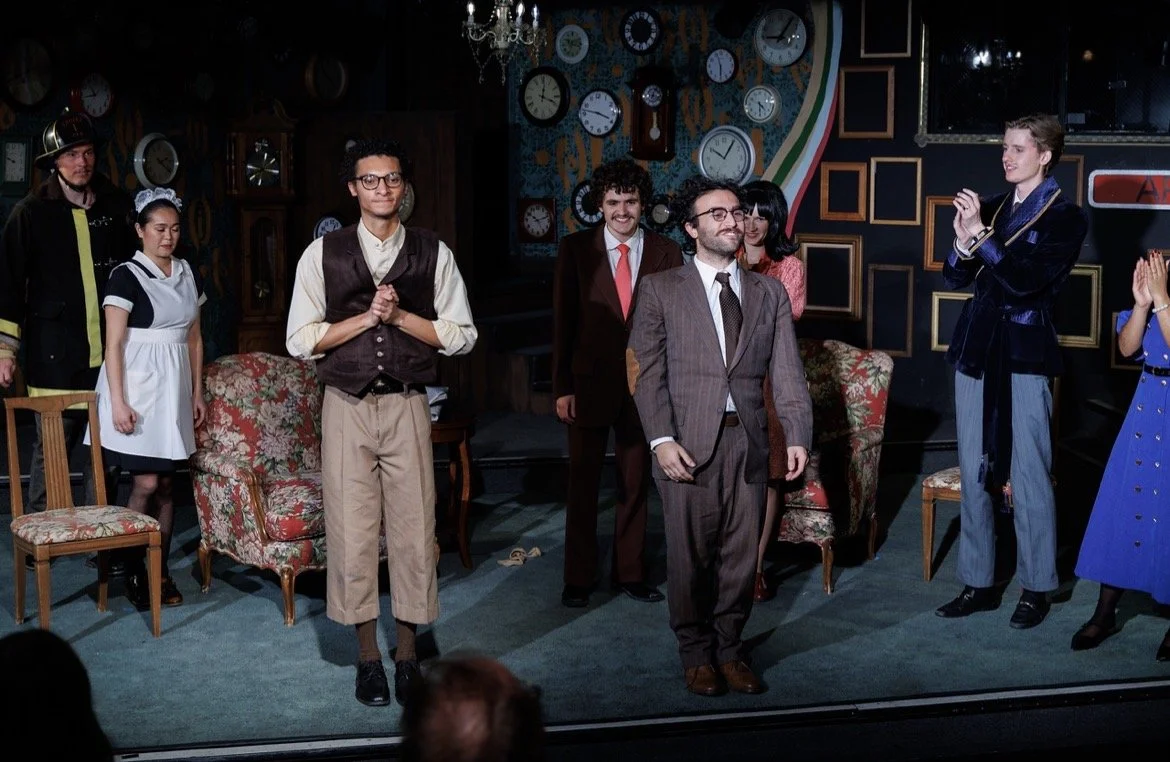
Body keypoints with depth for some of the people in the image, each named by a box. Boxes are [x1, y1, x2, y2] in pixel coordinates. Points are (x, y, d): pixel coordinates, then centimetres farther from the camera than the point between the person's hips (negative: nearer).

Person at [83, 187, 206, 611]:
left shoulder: (189, 276, 10)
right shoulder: (126, 276, -7)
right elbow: (114, 344, -10)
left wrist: (197, 392, 13)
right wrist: (118, 401, -15)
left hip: (175, 388, 5)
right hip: (138, 388, -5)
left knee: (167, 483, 7)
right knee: (146, 483, -7)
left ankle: (162, 571, 15)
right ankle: (134, 573, 7)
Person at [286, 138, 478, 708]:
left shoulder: (433, 253, 4)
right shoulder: (323, 253, 3)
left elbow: (461, 335, 2)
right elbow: (300, 340, -1)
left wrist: (400, 316, -10)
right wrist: (366, 317, -11)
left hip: (407, 405, 0)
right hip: (346, 406, 0)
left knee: (414, 528, 2)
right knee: (351, 530, 2)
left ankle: (407, 654, 17)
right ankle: (368, 655, 17)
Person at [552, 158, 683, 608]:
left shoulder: (666, 253, 0)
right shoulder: (576, 249, -2)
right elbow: (563, 322, -2)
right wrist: (562, 388, -6)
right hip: (589, 384, -1)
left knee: (636, 483, 11)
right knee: (582, 483, 7)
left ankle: (629, 573, 25)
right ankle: (578, 578, 19)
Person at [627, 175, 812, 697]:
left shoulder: (769, 293, 13)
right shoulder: (660, 290, 5)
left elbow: (786, 372, 5)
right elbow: (647, 373, -1)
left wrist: (797, 436, -8)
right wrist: (662, 440, -12)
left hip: (747, 442, 3)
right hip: (688, 443, -2)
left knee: (741, 554, 7)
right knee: (690, 555, 3)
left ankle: (730, 648, 24)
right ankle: (696, 652, 20)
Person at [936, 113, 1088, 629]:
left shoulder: (1065, 217, -3)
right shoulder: (991, 207, 12)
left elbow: (1025, 280, -16)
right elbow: (954, 278, 8)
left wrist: (980, 234, -18)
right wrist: (963, 242, -11)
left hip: (1025, 354, -5)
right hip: (976, 348, 6)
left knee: (1029, 477, -3)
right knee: (974, 472, 9)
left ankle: (1036, 589, 9)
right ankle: (978, 583, 17)